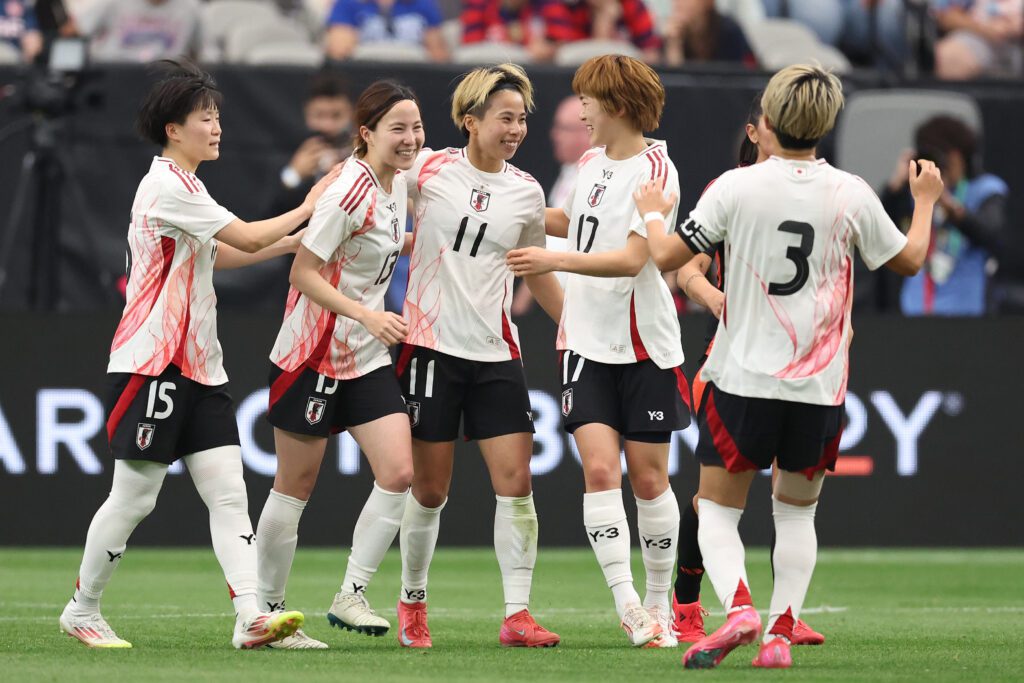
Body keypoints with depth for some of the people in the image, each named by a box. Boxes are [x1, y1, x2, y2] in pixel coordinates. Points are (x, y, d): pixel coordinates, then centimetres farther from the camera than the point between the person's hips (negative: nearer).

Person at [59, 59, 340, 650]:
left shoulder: (185, 185, 16)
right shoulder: (167, 186, -14)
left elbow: (222, 254, 30)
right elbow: (248, 238, -14)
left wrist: (293, 241, 22)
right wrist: (307, 208, -1)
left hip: (198, 363, 9)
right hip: (152, 361, -9)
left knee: (229, 491, -5)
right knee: (135, 496, -3)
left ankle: (251, 617, -15)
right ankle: (82, 611, 12)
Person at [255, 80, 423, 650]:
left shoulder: (398, 184, 5)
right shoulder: (351, 191, -20)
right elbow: (304, 272, -20)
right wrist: (369, 317, -25)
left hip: (367, 359, 7)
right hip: (312, 355, -7)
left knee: (399, 473, -7)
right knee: (296, 485, 2)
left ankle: (352, 596, 1)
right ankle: (268, 611, 14)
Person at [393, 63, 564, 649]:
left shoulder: (526, 192, 6)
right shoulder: (427, 172, -4)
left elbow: (538, 274, 19)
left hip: (497, 353, 3)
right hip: (431, 346, -3)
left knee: (516, 480, -7)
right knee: (430, 490, 2)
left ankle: (518, 613, -2)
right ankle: (413, 604, 20)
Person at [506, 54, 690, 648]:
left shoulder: (655, 169, -11)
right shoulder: (591, 161, 10)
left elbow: (632, 258, -22)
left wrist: (555, 260, -29)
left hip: (644, 343, -5)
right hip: (588, 343, 5)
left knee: (648, 478, 3)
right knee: (600, 469, -11)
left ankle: (659, 604, 18)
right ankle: (627, 605, -14)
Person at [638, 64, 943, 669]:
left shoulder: (735, 188, -7)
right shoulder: (851, 194, -2)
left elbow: (667, 256, -5)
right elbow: (909, 260, 13)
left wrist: (653, 214, 16)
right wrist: (926, 202, 31)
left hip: (743, 378, -2)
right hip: (820, 389, 2)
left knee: (717, 510, 6)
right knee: (798, 511, 18)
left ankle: (738, 608, -18)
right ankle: (781, 633, 8)